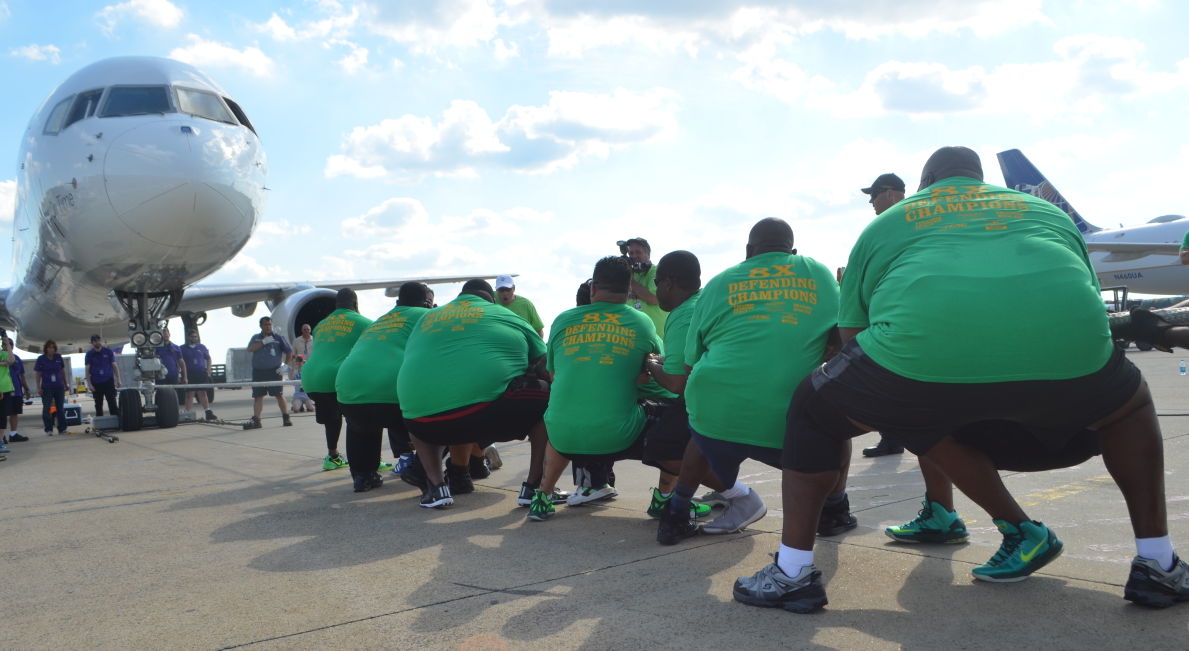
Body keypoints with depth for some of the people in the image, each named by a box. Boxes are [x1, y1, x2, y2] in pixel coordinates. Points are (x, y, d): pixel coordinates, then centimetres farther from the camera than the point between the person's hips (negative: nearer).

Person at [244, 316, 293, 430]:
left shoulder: (278, 338, 4)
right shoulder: (256, 338, 12)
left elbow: (289, 352, 6)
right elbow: (250, 349, -5)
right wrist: (264, 342, -12)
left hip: (274, 371, -3)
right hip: (258, 372, 3)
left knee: (279, 395, -2)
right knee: (258, 396, 1)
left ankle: (286, 418, 7)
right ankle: (255, 420, 1)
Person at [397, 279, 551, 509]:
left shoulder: (426, 319, 27)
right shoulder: (506, 316, 19)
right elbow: (545, 364, 25)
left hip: (427, 422, 4)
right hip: (488, 404, -4)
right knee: (547, 395, 17)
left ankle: (436, 485, 19)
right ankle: (533, 486, 13)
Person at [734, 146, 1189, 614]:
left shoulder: (882, 226, 32)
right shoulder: (1049, 212, 37)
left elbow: (852, 339, 35)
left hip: (924, 344, -1)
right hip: (1064, 343, 2)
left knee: (813, 410, 25)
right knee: (1127, 405, 37)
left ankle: (793, 572, 20)